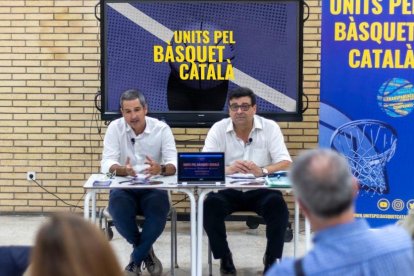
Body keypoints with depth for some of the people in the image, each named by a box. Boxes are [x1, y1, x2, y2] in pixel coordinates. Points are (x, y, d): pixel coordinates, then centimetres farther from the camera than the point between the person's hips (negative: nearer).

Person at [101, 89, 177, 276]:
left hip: (153, 188, 0)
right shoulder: (115, 128, -3)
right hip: (124, 188, 0)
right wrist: (122, 170, -38)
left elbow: (173, 164, -14)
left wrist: (161, 169, -39)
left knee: (159, 210, -32)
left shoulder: (161, 128, -4)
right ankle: (146, 252, -4)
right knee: (118, 208, -32)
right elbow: (107, 163, -14)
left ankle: (136, 260, -9)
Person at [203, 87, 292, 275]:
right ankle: (224, 258, -6)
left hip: (261, 190, 0)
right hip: (228, 190, 1)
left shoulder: (270, 128, -5)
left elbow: (286, 164, -13)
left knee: (278, 205, -30)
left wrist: (262, 171, -35)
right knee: (210, 205, -29)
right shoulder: (218, 129, -4)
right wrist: (227, 169, -36)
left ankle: (272, 259, -6)